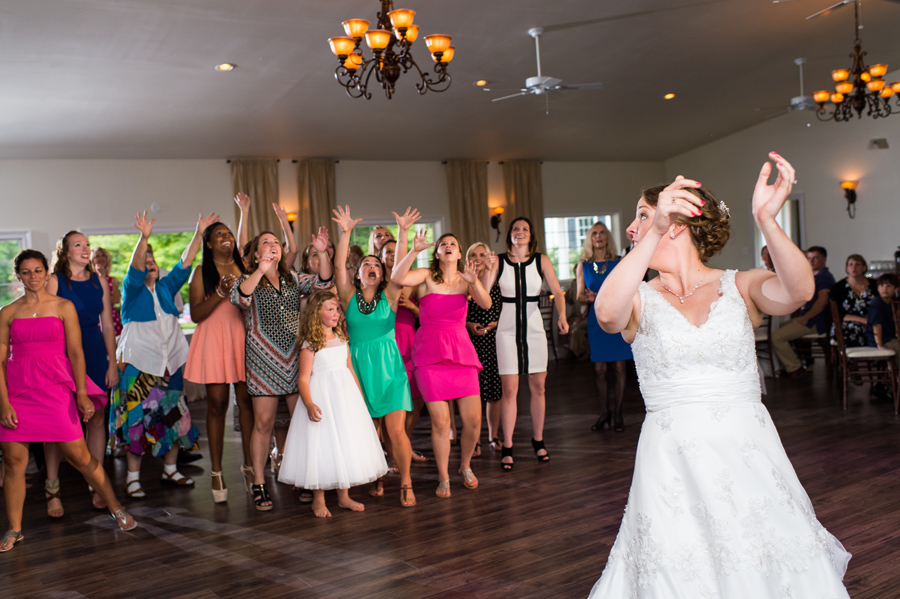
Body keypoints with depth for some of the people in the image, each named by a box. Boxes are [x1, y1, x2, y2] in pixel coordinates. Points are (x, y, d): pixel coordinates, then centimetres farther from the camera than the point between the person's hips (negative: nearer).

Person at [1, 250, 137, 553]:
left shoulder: (64, 307, 5)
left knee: (78, 455, -2)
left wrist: (82, 393, -5)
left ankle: (116, 508, 14)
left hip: (55, 388, -2)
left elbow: (75, 352, 2)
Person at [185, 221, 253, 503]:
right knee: (217, 403, -1)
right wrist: (221, 293, -14)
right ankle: (216, 471, 8)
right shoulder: (202, 272, 5)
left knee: (247, 400, 0)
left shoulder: (244, 268, 14)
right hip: (214, 339, -3)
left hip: (244, 337, 3)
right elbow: (195, 314, -4)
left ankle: (249, 464, 11)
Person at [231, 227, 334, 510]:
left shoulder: (293, 279, 15)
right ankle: (258, 484, 9)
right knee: (263, 423, -2)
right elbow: (238, 298, -18)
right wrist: (261, 270, -31)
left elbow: (324, 282, 1)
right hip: (263, 359, -3)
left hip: (296, 357, 4)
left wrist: (322, 253, -15)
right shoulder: (248, 279, 5)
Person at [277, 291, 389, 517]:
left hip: (346, 393, 6)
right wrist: (309, 404, -28)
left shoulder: (341, 339, 8)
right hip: (322, 397, -6)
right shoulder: (310, 345, -10)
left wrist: (361, 397, 17)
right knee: (321, 445, -3)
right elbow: (303, 379, -14)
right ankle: (318, 500, 13)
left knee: (347, 442, 8)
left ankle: (343, 496, 21)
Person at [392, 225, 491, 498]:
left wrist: (475, 282, -25)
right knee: (440, 421, -4)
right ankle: (444, 478, 16)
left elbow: (486, 304, -9)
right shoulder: (427, 276, 1)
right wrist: (414, 250, -27)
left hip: (461, 351, 3)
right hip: (430, 353, -3)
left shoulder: (465, 280, 8)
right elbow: (397, 278, -18)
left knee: (474, 419, 0)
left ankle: (465, 466, 28)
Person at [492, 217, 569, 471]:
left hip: (534, 328, 2)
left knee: (538, 386, 7)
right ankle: (507, 447, 5)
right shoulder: (498, 262, 1)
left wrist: (562, 316, -18)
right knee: (509, 389, -3)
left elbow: (557, 292, -2)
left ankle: (538, 440, 24)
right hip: (508, 328, -1)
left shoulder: (541, 261, 3)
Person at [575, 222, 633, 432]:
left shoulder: (620, 262, 3)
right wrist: (590, 298, -17)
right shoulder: (583, 265, 7)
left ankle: (618, 413, 12)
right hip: (596, 319, 1)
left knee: (618, 367, 1)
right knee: (599, 368, 2)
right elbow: (579, 295, 7)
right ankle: (604, 412, 15)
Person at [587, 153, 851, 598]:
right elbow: (607, 315, -23)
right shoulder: (641, 299, 1)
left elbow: (798, 291, -19)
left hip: (748, 453, 0)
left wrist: (766, 220, -36)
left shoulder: (741, 287, 2)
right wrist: (654, 236, -34)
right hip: (672, 458, 0)